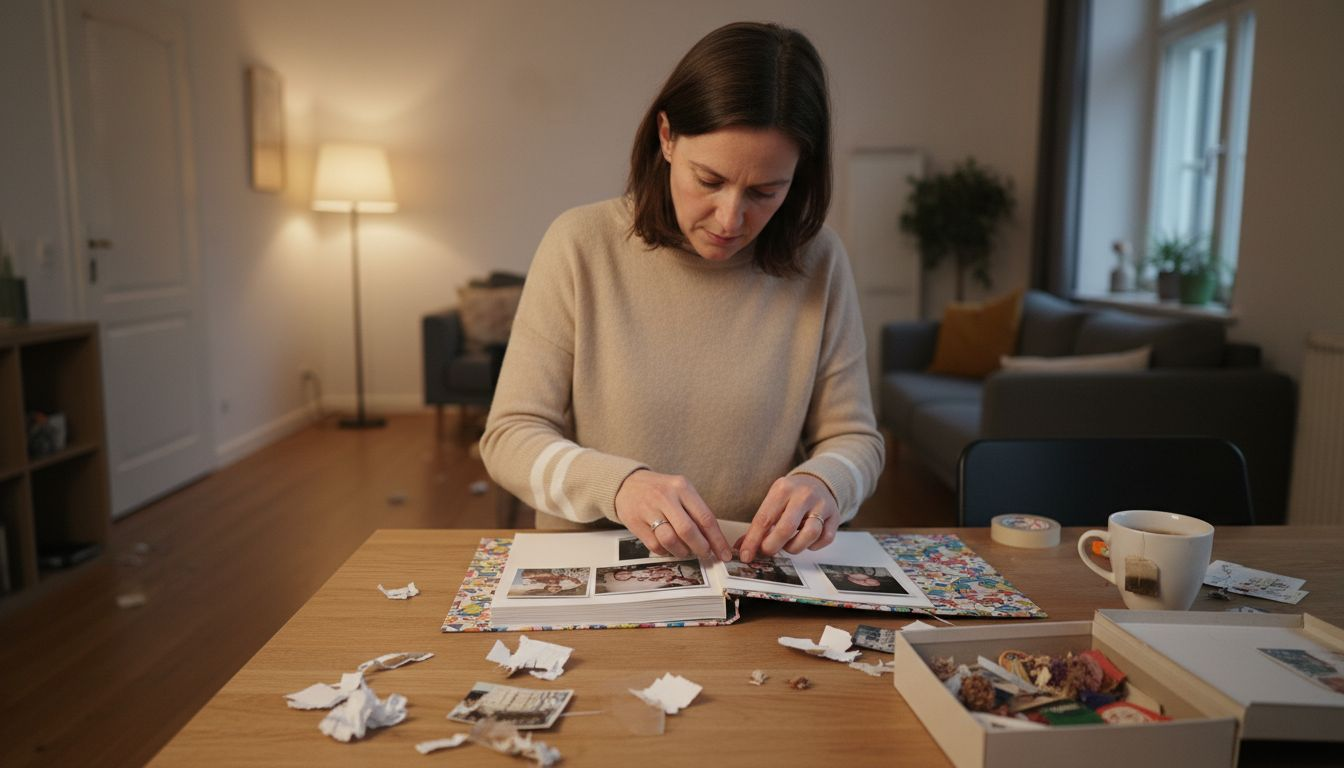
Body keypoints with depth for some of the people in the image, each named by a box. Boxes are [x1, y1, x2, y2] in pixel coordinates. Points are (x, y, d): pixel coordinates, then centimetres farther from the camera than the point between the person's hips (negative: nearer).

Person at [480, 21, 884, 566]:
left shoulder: (818, 261, -4)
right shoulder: (581, 244, -7)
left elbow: (853, 438, 4)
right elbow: (509, 437, -6)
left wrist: (823, 482, -19)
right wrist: (617, 484, -25)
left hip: (763, 579, 2)